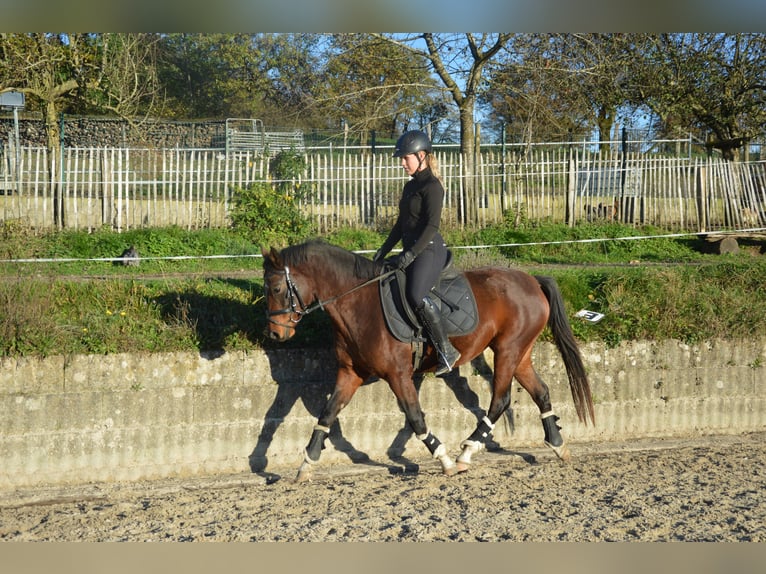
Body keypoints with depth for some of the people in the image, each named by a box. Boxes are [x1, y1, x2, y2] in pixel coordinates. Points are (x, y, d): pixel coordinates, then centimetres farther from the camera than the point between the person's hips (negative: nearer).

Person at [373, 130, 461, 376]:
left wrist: (411, 254, -24)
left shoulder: (431, 186, -9)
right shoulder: (410, 186, 18)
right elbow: (401, 224, 23)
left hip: (429, 250, -11)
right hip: (412, 252, 11)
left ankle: (446, 350, -24)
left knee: (416, 295, -31)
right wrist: (383, 251, 16)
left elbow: (432, 225, -18)